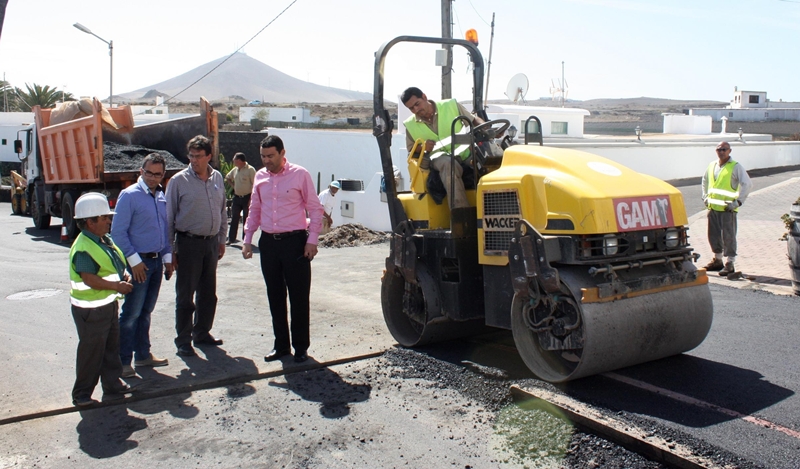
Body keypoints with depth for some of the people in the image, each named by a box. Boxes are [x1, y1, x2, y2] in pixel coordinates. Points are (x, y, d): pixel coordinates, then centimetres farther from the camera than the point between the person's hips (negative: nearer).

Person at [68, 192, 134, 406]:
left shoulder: (106, 240, 8)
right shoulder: (83, 248, -22)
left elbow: (115, 265, 21)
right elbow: (90, 279, -28)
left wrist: (124, 275, 0)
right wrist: (117, 286, -23)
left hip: (108, 303, 10)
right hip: (90, 308, -10)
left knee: (112, 346, 18)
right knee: (91, 351, 0)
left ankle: (112, 383, 32)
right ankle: (82, 394, 14)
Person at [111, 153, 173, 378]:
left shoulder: (161, 196, 11)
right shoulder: (129, 195, -10)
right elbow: (118, 232, -12)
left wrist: (167, 257, 10)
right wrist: (134, 260, -15)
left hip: (156, 261, 7)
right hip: (139, 262, -7)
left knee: (146, 311, 16)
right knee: (132, 313, -3)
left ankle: (143, 355, 26)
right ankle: (123, 361, 6)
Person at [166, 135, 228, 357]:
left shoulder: (217, 178, 7)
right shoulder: (179, 181, -7)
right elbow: (169, 216, -5)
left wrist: (221, 239, 14)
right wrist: (170, 248, -7)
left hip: (211, 242, 5)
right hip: (188, 242, -5)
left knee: (208, 293, 13)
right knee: (185, 294, 2)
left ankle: (202, 333, 27)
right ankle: (183, 340, 12)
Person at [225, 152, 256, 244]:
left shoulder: (250, 170, -11)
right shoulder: (235, 170, 9)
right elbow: (227, 178, 29)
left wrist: (251, 199, -19)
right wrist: (233, 185, 12)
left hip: (247, 198, -6)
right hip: (236, 198, 6)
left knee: (247, 219, 3)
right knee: (234, 219, 6)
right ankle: (231, 238, 12)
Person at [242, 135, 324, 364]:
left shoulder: (300, 174, -5)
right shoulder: (260, 176, 8)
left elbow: (315, 208, -3)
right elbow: (255, 210, 16)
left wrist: (312, 240, -9)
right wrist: (247, 240, 10)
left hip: (295, 241, -5)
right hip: (268, 242, 5)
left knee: (299, 296, 1)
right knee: (275, 297, 11)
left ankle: (301, 347, 13)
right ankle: (281, 345, 22)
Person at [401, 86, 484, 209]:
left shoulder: (451, 106, 6)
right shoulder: (410, 125, 9)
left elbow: (474, 120, 14)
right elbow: (411, 149, 16)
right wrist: (422, 147, -7)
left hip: (465, 154, 2)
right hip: (439, 158, -2)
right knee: (449, 164, -39)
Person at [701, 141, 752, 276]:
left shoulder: (735, 167, -6)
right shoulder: (712, 166, 13)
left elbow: (747, 184, -13)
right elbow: (705, 180, 31)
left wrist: (738, 201, -16)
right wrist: (705, 196, 21)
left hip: (727, 209, -6)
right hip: (712, 207, 6)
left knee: (728, 236, -3)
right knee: (713, 235, 12)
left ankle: (730, 264, 3)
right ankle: (717, 260, 26)